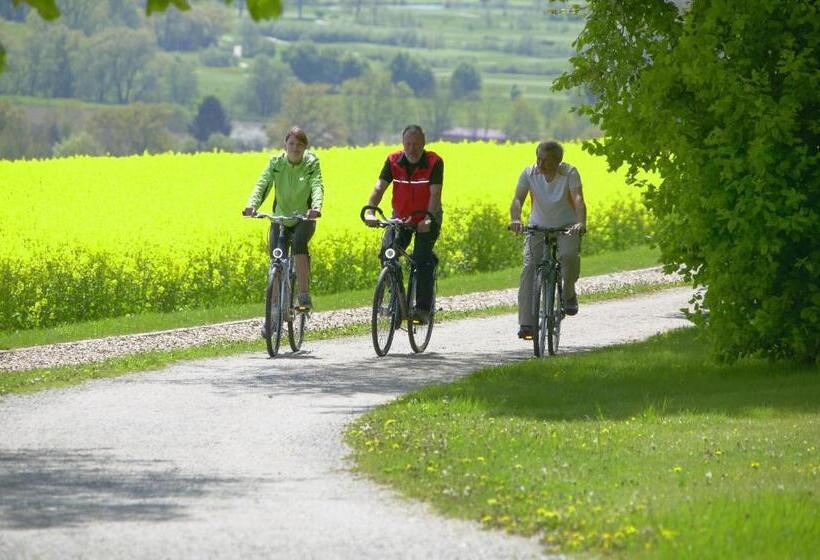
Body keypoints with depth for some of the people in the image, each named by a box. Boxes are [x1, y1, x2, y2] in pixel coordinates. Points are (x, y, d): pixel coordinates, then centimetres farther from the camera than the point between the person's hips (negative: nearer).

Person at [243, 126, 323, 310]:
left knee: (298, 243, -32)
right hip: (281, 217, 2)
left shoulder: (311, 163, -11)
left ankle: (304, 296, -30)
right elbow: (262, 184, -21)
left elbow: (317, 187, -26)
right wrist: (252, 205, -41)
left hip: (304, 218, -2)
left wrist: (316, 207, -48)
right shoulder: (276, 162, -8)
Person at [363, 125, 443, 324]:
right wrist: (369, 212, -38)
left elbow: (435, 193, -26)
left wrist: (429, 218, -42)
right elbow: (379, 188, -20)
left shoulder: (434, 162, -18)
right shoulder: (393, 161, -11)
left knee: (422, 259, -18)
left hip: (426, 220, -3)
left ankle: (423, 309, -9)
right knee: (387, 253, -17)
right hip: (401, 218, 3)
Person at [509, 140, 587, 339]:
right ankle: (527, 323, -17)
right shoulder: (529, 173, -10)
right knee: (529, 268, -17)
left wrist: (581, 223, -48)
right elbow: (518, 199, -21)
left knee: (569, 255, -33)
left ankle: (568, 294, -2)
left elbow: (578, 199, -28)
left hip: (566, 227, -2)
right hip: (538, 226, 2)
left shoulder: (570, 173, -15)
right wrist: (515, 220, -42)